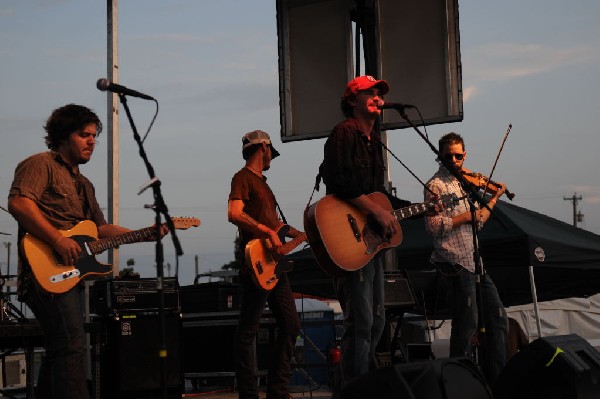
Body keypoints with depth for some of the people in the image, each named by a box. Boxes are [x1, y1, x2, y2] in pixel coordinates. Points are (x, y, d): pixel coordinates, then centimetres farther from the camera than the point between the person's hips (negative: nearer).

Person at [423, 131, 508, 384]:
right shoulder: (436, 185, -8)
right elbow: (434, 226, -19)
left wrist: (494, 199, 21)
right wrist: (466, 216, -15)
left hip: (475, 261, 9)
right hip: (456, 263, -9)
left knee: (497, 316, 12)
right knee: (467, 325, -6)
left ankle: (497, 377, 20)